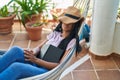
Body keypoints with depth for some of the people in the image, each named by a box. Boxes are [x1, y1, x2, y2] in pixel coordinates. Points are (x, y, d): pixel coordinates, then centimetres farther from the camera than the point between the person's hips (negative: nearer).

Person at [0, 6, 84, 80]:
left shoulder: (72, 42, -2)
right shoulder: (55, 33, 17)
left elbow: (60, 65, -9)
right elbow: (39, 47, 15)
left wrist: (36, 60, -17)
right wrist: (33, 53, -11)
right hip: (36, 63, 6)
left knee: (16, 67, -34)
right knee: (16, 50, -26)